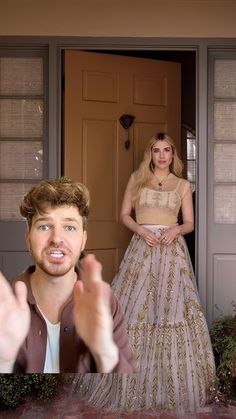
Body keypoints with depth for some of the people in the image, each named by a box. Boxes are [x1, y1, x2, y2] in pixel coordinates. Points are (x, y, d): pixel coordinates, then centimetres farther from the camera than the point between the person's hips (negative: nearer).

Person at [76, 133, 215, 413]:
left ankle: (173, 385, 13)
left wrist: (176, 229, -12)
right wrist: (140, 229, -10)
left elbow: (190, 223, 9)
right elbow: (124, 214, 8)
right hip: (142, 247, 0)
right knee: (135, 308, -1)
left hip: (172, 250, 0)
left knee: (172, 307, -1)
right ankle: (133, 381, 15)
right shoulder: (136, 179, 9)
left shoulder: (183, 185, 10)